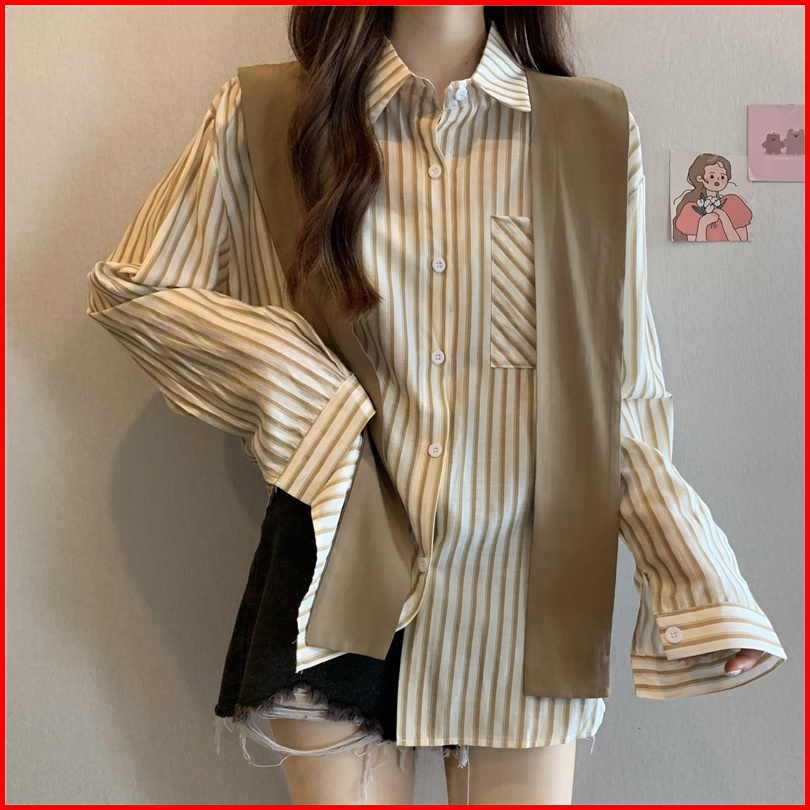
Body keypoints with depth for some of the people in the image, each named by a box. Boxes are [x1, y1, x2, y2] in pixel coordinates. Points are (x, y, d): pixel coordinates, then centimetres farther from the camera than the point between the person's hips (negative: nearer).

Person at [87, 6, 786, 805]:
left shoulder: (596, 130, 1)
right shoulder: (264, 115, 0)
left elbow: (617, 389, 1)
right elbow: (128, 288, 6)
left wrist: (704, 588, -10)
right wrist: (301, 390, -7)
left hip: (527, 587, 1)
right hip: (342, 584, 0)